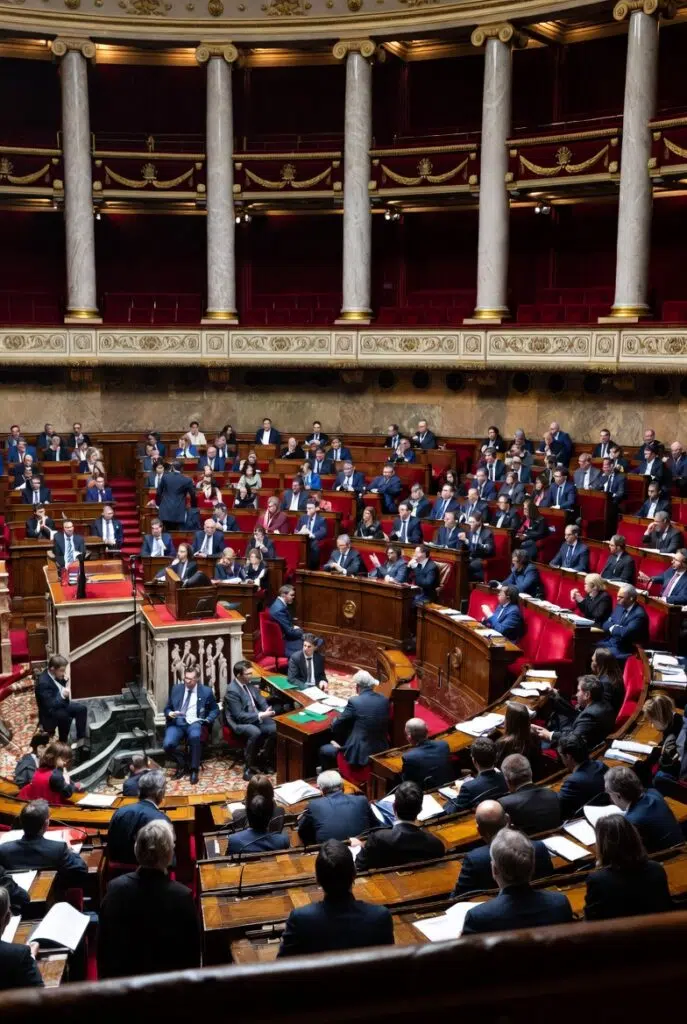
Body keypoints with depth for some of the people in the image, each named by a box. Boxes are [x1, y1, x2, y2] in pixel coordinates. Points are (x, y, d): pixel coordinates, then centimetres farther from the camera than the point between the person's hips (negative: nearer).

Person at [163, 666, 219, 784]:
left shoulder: (206, 691, 7)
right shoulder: (176, 689, 12)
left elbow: (215, 709, 14)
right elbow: (167, 708, 18)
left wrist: (208, 720, -6)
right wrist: (170, 713, -7)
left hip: (195, 722, -2)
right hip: (177, 723, 2)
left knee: (195, 736, -39)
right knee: (168, 744, -28)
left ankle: (194, 770, -22)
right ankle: (181, 763, 3)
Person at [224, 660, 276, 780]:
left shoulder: (250, 683, 3)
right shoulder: (232, 690, -20)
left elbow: (260, 700, 12)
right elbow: (239, 716, -23)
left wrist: (266, 711, -10)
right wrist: (260, 715, -26)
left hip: (257, 716, 7)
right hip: (239, 722, -7)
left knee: (275, 728, -19)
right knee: (255, 732, -37)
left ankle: (264, 758, 3)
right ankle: (249, 767, -21)